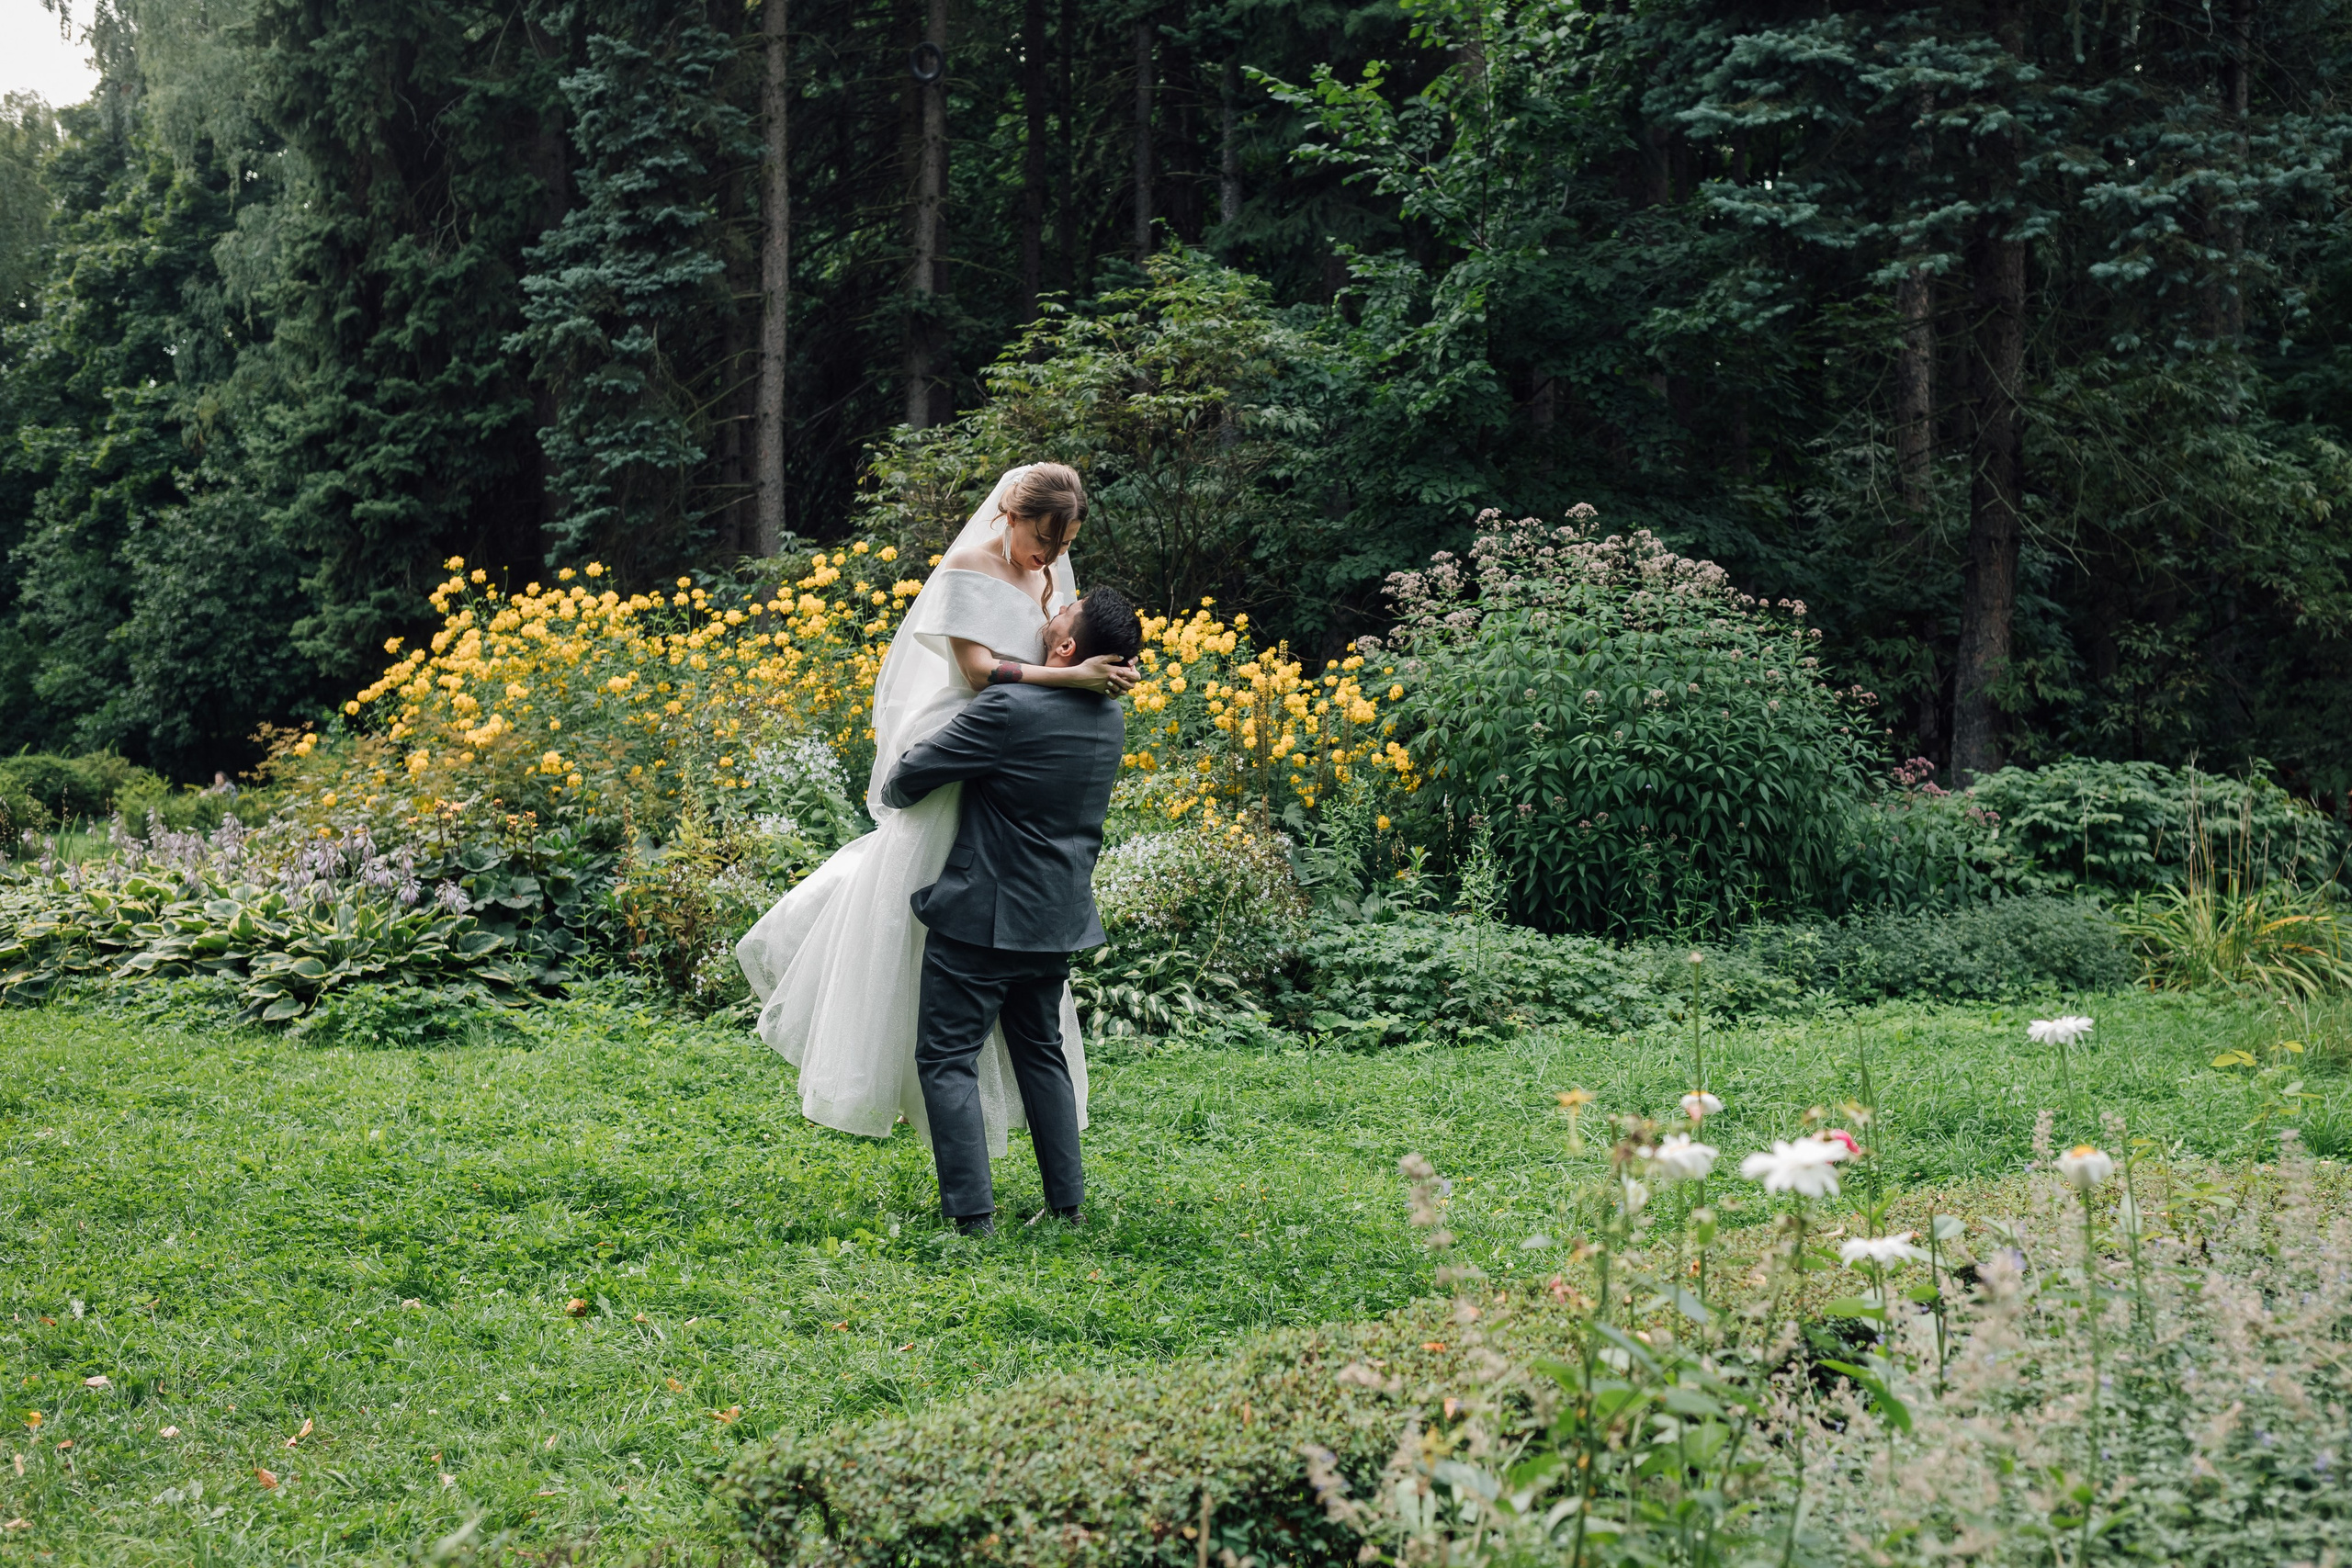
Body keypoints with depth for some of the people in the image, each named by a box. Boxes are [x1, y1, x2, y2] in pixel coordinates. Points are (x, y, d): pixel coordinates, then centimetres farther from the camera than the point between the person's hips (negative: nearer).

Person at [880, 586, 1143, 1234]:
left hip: (983, 916, -7)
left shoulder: (1010, 709, -22)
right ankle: (1067, 1204, 22)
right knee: (1039, 1051, 21)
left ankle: (973, 1215, -5)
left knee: (946, 1057, 0)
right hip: (1057, 917, 7)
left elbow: (910, 777, -14)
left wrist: (893, 791, 8)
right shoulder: (1110, 719, 2)